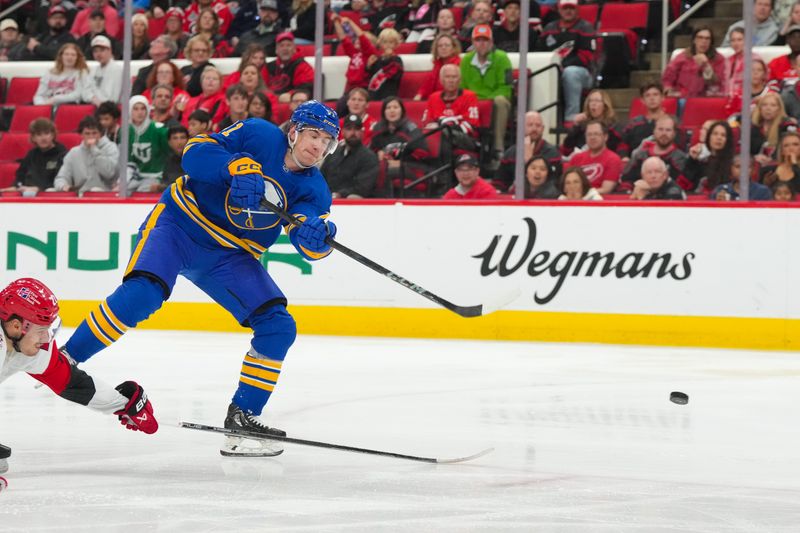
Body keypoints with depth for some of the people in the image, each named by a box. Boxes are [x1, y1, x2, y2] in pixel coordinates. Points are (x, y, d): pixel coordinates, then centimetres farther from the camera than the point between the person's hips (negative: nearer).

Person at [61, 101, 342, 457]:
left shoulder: (313, 189, -2)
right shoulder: (258, 136, -11)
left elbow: (310, 248, -16)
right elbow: (196, 151, -19)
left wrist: (318, 236, -39)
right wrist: (239, 167, -35)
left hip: (230, 256, 5)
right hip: (179, 225, -5)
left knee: (279, 328, -7)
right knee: (141, 295, -28)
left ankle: (242, 414, 5)